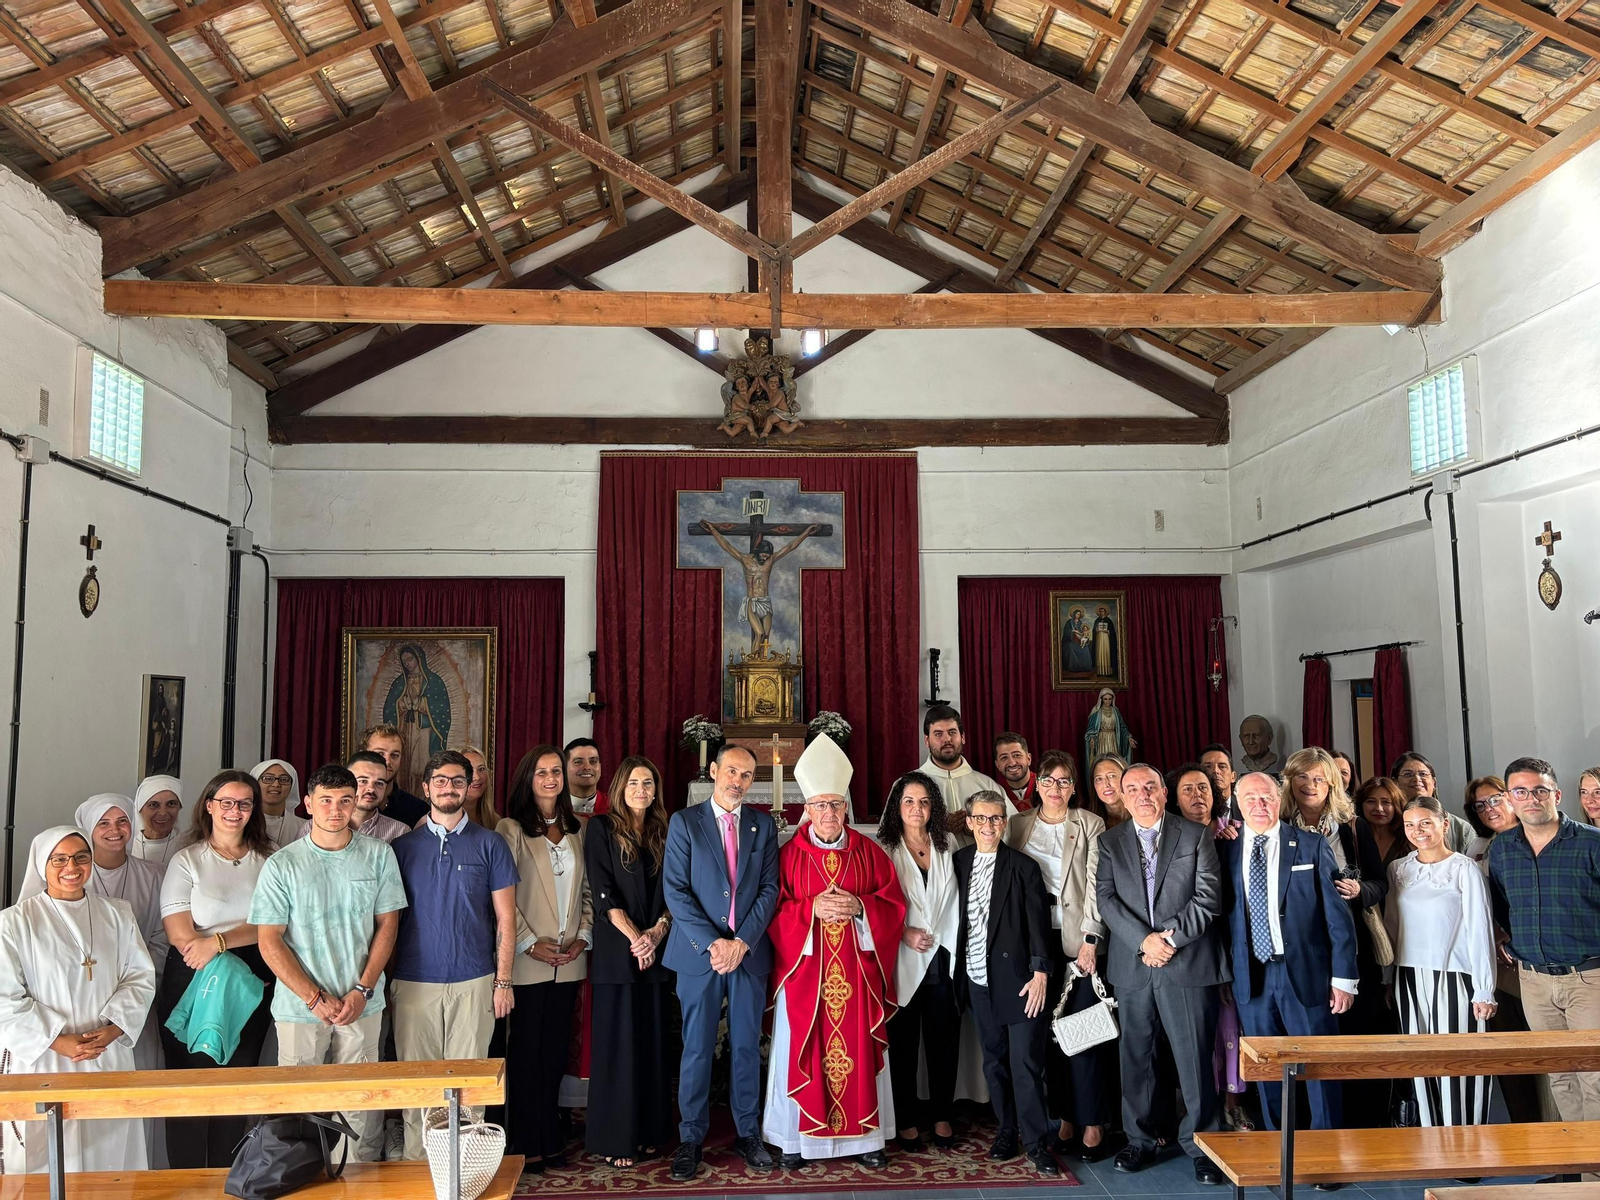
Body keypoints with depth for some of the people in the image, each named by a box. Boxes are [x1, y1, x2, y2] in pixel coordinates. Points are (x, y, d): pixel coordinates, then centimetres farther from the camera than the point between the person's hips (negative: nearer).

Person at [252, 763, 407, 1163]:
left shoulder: (379, 855, 2)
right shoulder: (282, 865, -2)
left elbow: (387, 925, 5)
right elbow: (270, 942, -2)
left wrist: (362, 991, -6)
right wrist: (316, 998, -9)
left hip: (362, 1005, 1)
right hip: (300, 1007, -1)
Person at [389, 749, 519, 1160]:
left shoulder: (488, 844, 4)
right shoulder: (403, 846, 6)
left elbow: (505, 918, 4)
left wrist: (503, 980, -2)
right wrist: (385, 981, 2)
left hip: (473, 982, -1)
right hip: (414, 982, 1)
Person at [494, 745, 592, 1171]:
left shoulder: (577, 830, 11)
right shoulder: (511, 829, -4)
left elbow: (587, 891, 12)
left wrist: (582, 937, 0)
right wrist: (530, 943, -12)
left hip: (569, 960, 4)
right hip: (528, 960, -4)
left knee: (555, 1051, 10)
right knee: (526, 1051, 3)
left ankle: (550, 1139, 20)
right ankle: (526, 1145, 13)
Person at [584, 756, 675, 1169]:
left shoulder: (663, 833, 11)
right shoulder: (601, 827, -1)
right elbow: (602, 891, -7)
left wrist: (658, 930, -9)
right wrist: (634, 937, -14)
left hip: (656, 951, 4)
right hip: (615, 951, -4)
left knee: (653, 1041, 7)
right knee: (617, 1042, 0)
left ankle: (648, 1132, 18)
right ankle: (613, 1139, 10)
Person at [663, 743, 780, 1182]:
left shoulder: (763, 825, 7)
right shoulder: (684, 821, 1)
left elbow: (769, 888, 2)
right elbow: (675, 890, -5)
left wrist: (742, 941, -9)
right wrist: (711, 943, -13)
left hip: (749, 951, 2)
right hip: (700, 951, -2)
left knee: (747, 1046, 8)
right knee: (697, 1049, 4)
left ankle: (747, 1134, 21)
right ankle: (690, 1139, 16)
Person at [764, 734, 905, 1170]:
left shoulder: (869, 852, 5)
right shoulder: (789, 854, 1)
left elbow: (894, 905, 4)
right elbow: (774, 910, -2)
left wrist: (859, 907, -13)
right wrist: (812, 908, -17)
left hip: (856, 971, 1)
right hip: (805, 970, -1)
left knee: (858, 1049, 5)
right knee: (804, 1051, 1)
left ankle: (865, 1135, 17)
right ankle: (798, 1138, 13)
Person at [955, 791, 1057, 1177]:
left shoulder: (1023, 867, -4)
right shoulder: (958, 862, 5)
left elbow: (1038, 923, -6)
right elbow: (953, 916, 9)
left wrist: (1040, 972, -11)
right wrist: (958, 971, 5)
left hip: (1018, 980, -3)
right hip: (978, 981, 4)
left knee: (1026, 1063, -2)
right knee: (994, 1061, 13)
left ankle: (1037, 1142, 8)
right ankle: (1005, 1131, 26)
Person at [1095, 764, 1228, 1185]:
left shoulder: (1196, 836, 4)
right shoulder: (1110, 841, 9)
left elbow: (1209, 897, -3)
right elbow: (1106, 898, 0)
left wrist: (1170, 936, -12)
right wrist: (1143, 940, -13)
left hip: (1188, 963, -2)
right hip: (1131, 967, 2)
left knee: (1195, 1058, 0)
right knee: (1135, 1057, 9)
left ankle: (1200, 1144, 13)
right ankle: (1140, 1140, 22)